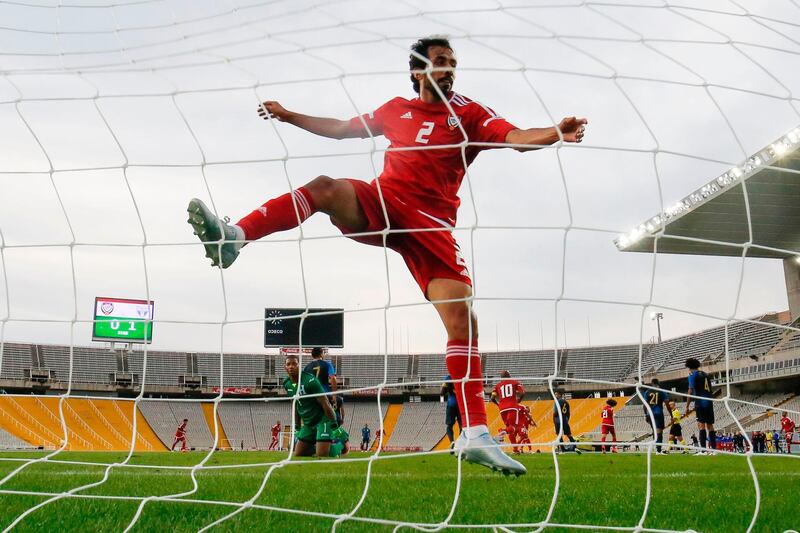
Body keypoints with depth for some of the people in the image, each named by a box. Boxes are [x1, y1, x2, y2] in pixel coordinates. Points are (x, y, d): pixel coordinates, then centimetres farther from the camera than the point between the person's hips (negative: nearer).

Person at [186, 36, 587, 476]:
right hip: (381, 203, 2)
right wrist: (289, 116, 28)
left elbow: (516, 137, -8)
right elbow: (342, 128, 30)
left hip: (431, 224, -2)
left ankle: (475, 435, -12)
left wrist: (556, 133, -29)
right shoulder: (396, 109, 19)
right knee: (327, 187, -29)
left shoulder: (469, 114, 10)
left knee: (463, 319, -16)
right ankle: (232, 238, -36)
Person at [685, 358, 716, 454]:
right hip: (709, 403, 7)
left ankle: (703, 449, -17)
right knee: (710, 425, 10)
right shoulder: (705, 374, 19)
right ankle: (713, 449, 10)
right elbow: (709, 390, 20)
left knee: (701, 424, -10)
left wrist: (687, 407, -7)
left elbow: (691, 391, -8)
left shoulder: (692, 375, -1)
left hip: (700, 403, -7)